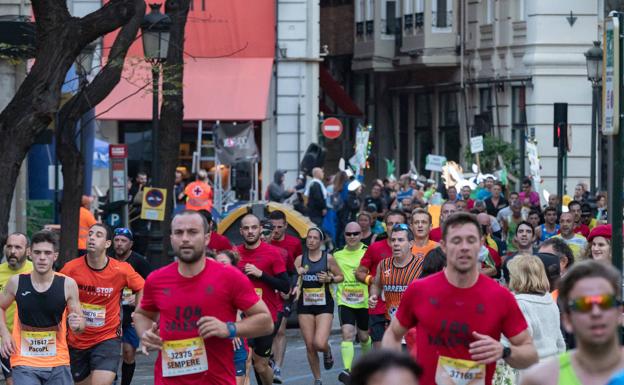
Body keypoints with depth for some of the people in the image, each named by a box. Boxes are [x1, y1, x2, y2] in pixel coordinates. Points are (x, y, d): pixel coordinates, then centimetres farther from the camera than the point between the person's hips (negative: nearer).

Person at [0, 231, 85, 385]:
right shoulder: (17, 282, -4)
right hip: (24, 362, -1)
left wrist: (77, 324, -20)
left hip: (58, 362, 1)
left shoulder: (68, 284, -6)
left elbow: (80, 323, 3)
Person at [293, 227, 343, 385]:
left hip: (324, 305, -2)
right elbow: (293, 279, 3)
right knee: (310, 346, 2)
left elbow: (340, 276, 8)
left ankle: (327, 352, 21)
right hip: (305, 305, 2)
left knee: (320, 343, -17)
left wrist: (329, 279, -11)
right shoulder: (300, 259, 4)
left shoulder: (328, 258, -1)